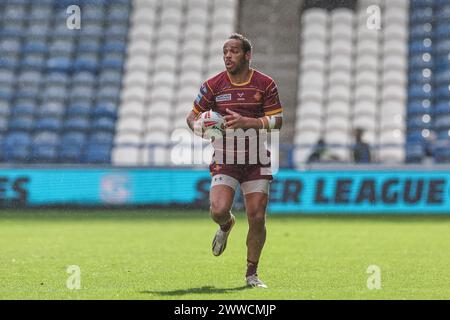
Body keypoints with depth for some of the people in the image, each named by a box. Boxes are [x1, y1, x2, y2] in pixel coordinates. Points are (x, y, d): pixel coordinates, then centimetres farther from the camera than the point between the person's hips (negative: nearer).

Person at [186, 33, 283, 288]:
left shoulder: (265, 84, -2)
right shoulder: (214, 85, -1)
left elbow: (277, 121, -3)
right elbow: (193, 116, 8)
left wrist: (247, 122, -18)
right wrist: (198, 126, -16)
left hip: (256, 160, 0)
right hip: (224, 159, 0)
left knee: (257, 218, -4)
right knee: (219, 210, -19)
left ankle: (252, 274, 14)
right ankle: (227, 225, 21)